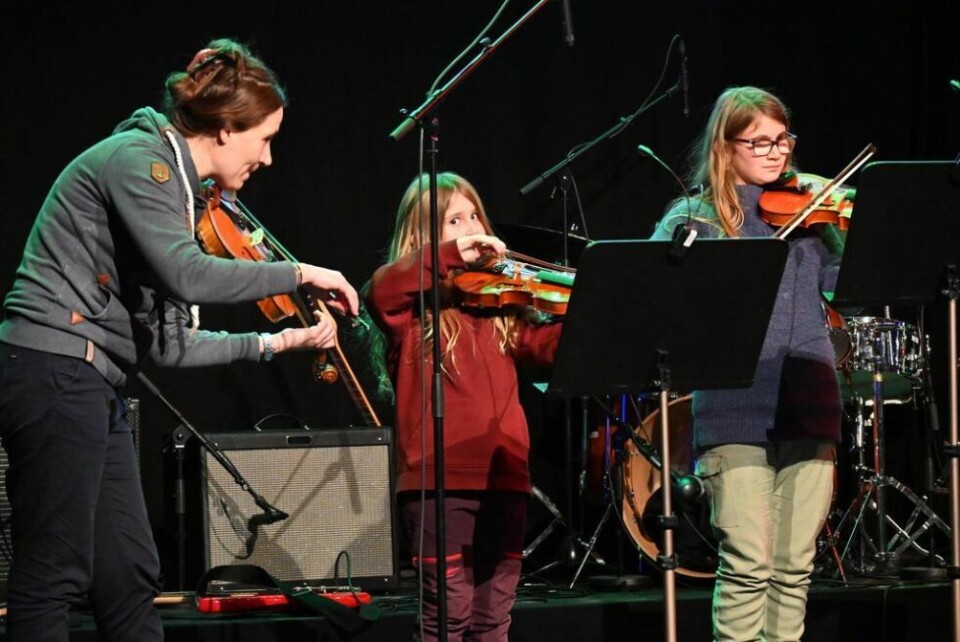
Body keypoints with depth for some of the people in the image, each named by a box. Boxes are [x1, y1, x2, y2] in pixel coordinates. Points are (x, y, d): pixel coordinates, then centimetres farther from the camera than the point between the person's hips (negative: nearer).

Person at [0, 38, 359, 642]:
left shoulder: (172, 184, 18)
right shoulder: (137, 158, -10)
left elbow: (166, 342, 17)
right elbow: (187, 275, -26)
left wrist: (275, 341, 19)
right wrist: (300, 273, -16)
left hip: (92, 387, 10)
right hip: (53, 373, -10)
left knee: (131, 575, 9)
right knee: (56, 573, -10)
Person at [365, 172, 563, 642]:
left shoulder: (499, 304, 16)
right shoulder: (414, 306, 2)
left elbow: (547, 345, 3)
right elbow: (379, 292, -20)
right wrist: (450, 255, -22)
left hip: (504, 476, 5)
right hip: (439, 479, -5)